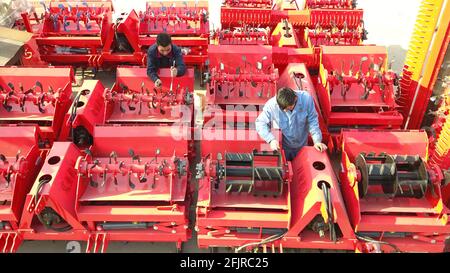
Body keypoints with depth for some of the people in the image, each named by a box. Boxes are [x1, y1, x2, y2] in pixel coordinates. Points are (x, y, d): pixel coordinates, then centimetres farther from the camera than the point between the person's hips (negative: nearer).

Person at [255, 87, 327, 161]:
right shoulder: (271, 105, -30)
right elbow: (260, 123, -19)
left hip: (301, 146, 2)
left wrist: (317, 141, -22)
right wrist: (271, 139, -32)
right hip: (281, 146, -2)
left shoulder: (306, 99, -27)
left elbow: (312, 121, -16)